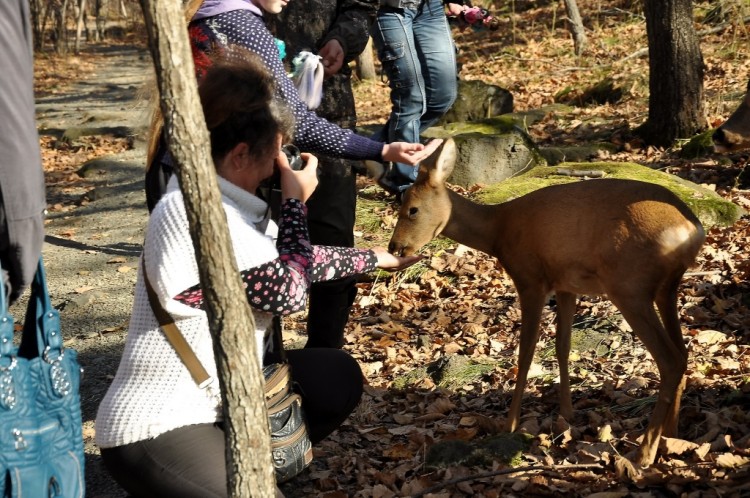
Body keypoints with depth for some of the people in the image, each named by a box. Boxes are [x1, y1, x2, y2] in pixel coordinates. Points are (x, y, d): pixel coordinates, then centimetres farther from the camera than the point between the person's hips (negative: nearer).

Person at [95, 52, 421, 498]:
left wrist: (378, 258, 25)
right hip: (158, 431, -10)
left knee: (337, 376, 10)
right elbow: (289, 292, -16)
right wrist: (295, 202, -6)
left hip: (215, 399, 10)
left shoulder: (225, 203, 6)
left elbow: (301, 261, 17)